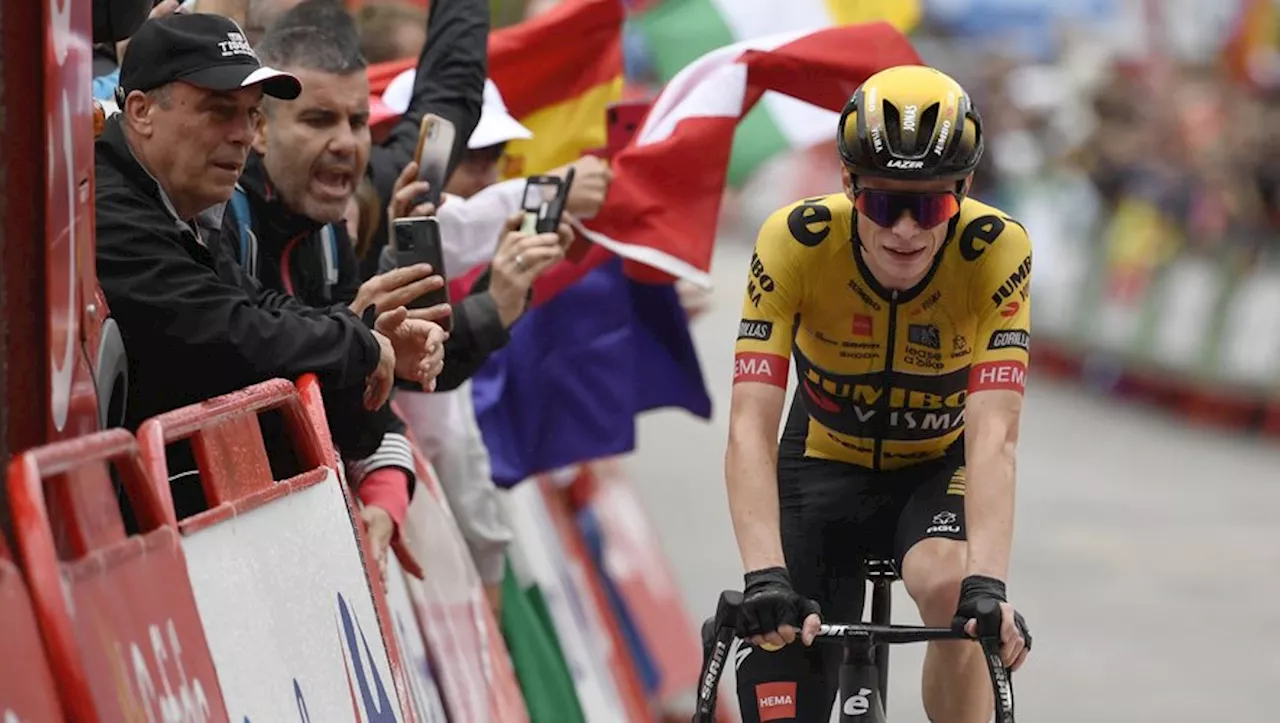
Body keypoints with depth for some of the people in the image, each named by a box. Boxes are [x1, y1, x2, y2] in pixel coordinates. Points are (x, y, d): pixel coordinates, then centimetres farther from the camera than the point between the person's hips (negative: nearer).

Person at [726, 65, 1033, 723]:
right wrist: (765, 575, -46)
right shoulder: (796, 241, -28)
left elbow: (993, 435, -35)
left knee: (947, 586, -34)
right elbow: (750, 428, -33)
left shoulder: (996, 251, -28)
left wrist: (987, 584, -49)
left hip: (938, 469, -1)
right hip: (825, 465, 1)